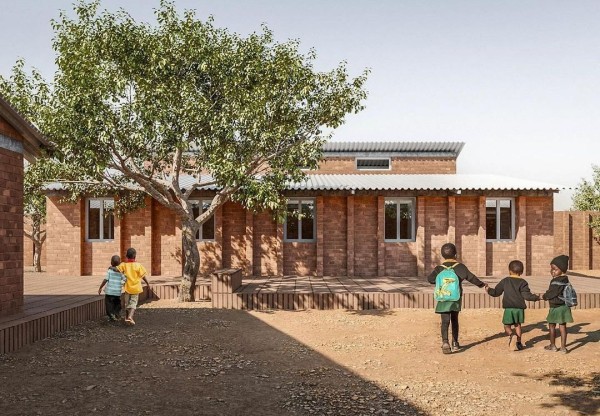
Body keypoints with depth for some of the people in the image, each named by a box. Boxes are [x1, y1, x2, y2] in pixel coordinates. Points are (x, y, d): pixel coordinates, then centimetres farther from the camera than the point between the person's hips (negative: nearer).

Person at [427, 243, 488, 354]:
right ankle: (455, 343, 27)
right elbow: (471, 277, 1)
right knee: (454, 320, 17)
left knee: (445, 321, -6)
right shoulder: (460, 267, -2)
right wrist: (481, 284, 16)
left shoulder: (439, 268, -4)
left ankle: (445, 342, -25)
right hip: (456, 298, 2)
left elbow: (430, 279, -9)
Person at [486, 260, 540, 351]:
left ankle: (511, 334, -26)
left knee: (507, 325, 5)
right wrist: (536, 297, 6)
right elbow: (527, 295, -8)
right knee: (517, 325, 19)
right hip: (519, 308, 2)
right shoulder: (522, 282, -1)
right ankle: (519, 343, 18)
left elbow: (496, 292, 7)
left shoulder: (505, 281, 3)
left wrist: (489, 290, 25)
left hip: (508, 308, -2)